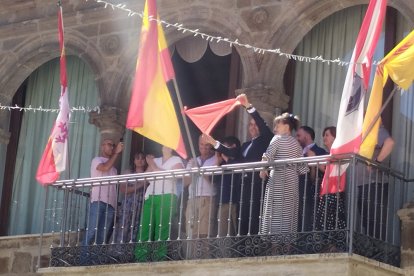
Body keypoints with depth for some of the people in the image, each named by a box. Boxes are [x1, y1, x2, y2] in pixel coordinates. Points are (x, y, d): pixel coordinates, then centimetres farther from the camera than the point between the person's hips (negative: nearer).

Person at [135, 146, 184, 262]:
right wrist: (150, 164, 0)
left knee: (162, 231, -12)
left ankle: (159, 260, -15)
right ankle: (140, 260, -9)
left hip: (167, 197, -4)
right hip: (150, 197, 4)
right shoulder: (155, 160, 25)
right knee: (144, 230, -6)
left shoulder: (176, 160, 11)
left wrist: (153, 166, 1)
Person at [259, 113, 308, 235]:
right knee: (289, 213, 6)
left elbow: (267, 156, -17)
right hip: (293, 180, 6)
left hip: (278, 179, -6)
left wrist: (263, 169, -3)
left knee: (275, 212, -7)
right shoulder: (296, 143, 15)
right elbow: (302, 167, 9)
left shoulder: (278, 139, -2)